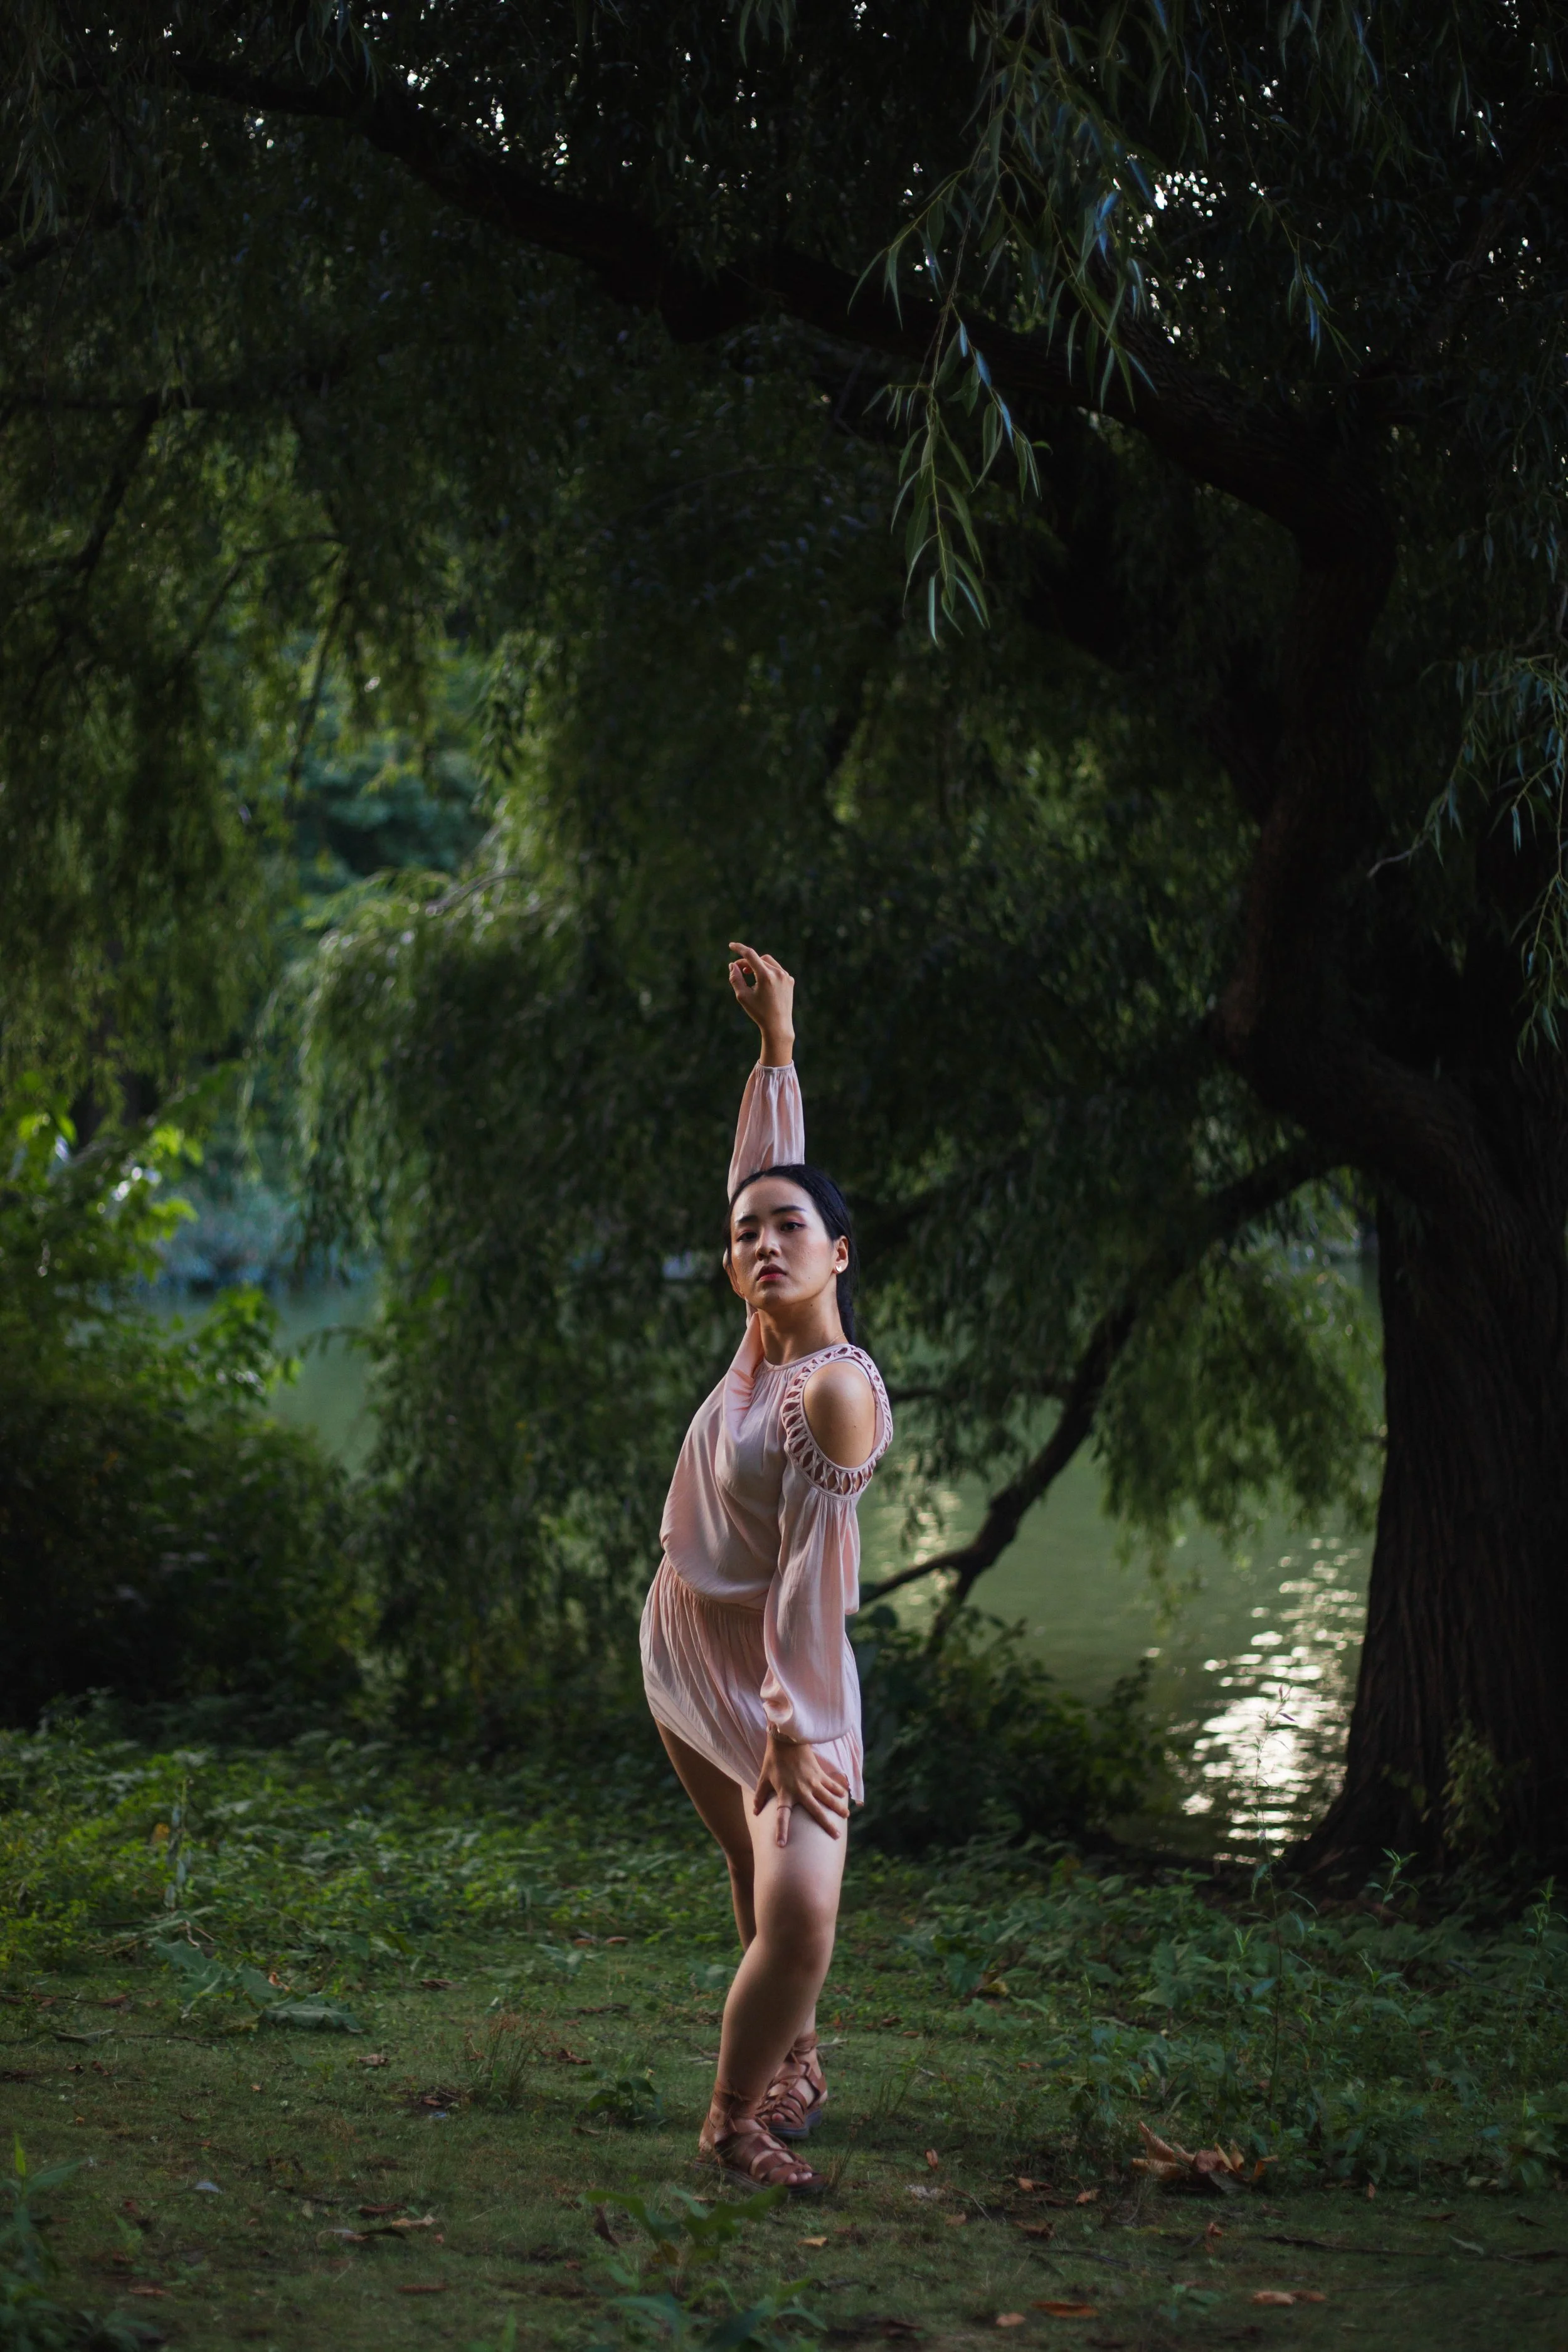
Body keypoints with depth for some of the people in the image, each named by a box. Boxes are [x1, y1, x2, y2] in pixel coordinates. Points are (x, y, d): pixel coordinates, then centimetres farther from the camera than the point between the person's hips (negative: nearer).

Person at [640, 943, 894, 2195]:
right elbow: (768, 1162, 7)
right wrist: (776, 1041, 10)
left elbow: (810, 1574, -23)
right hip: (686, 1661, 7)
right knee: (763, 1889, 19)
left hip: (783, 1684, -7)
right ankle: (791, 2070, 37)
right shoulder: (763, 1339, -2)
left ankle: (740, 2109, 3)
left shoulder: (839, 1391, -22)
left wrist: (790, 1729, -24)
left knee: (799, 1915, -17)